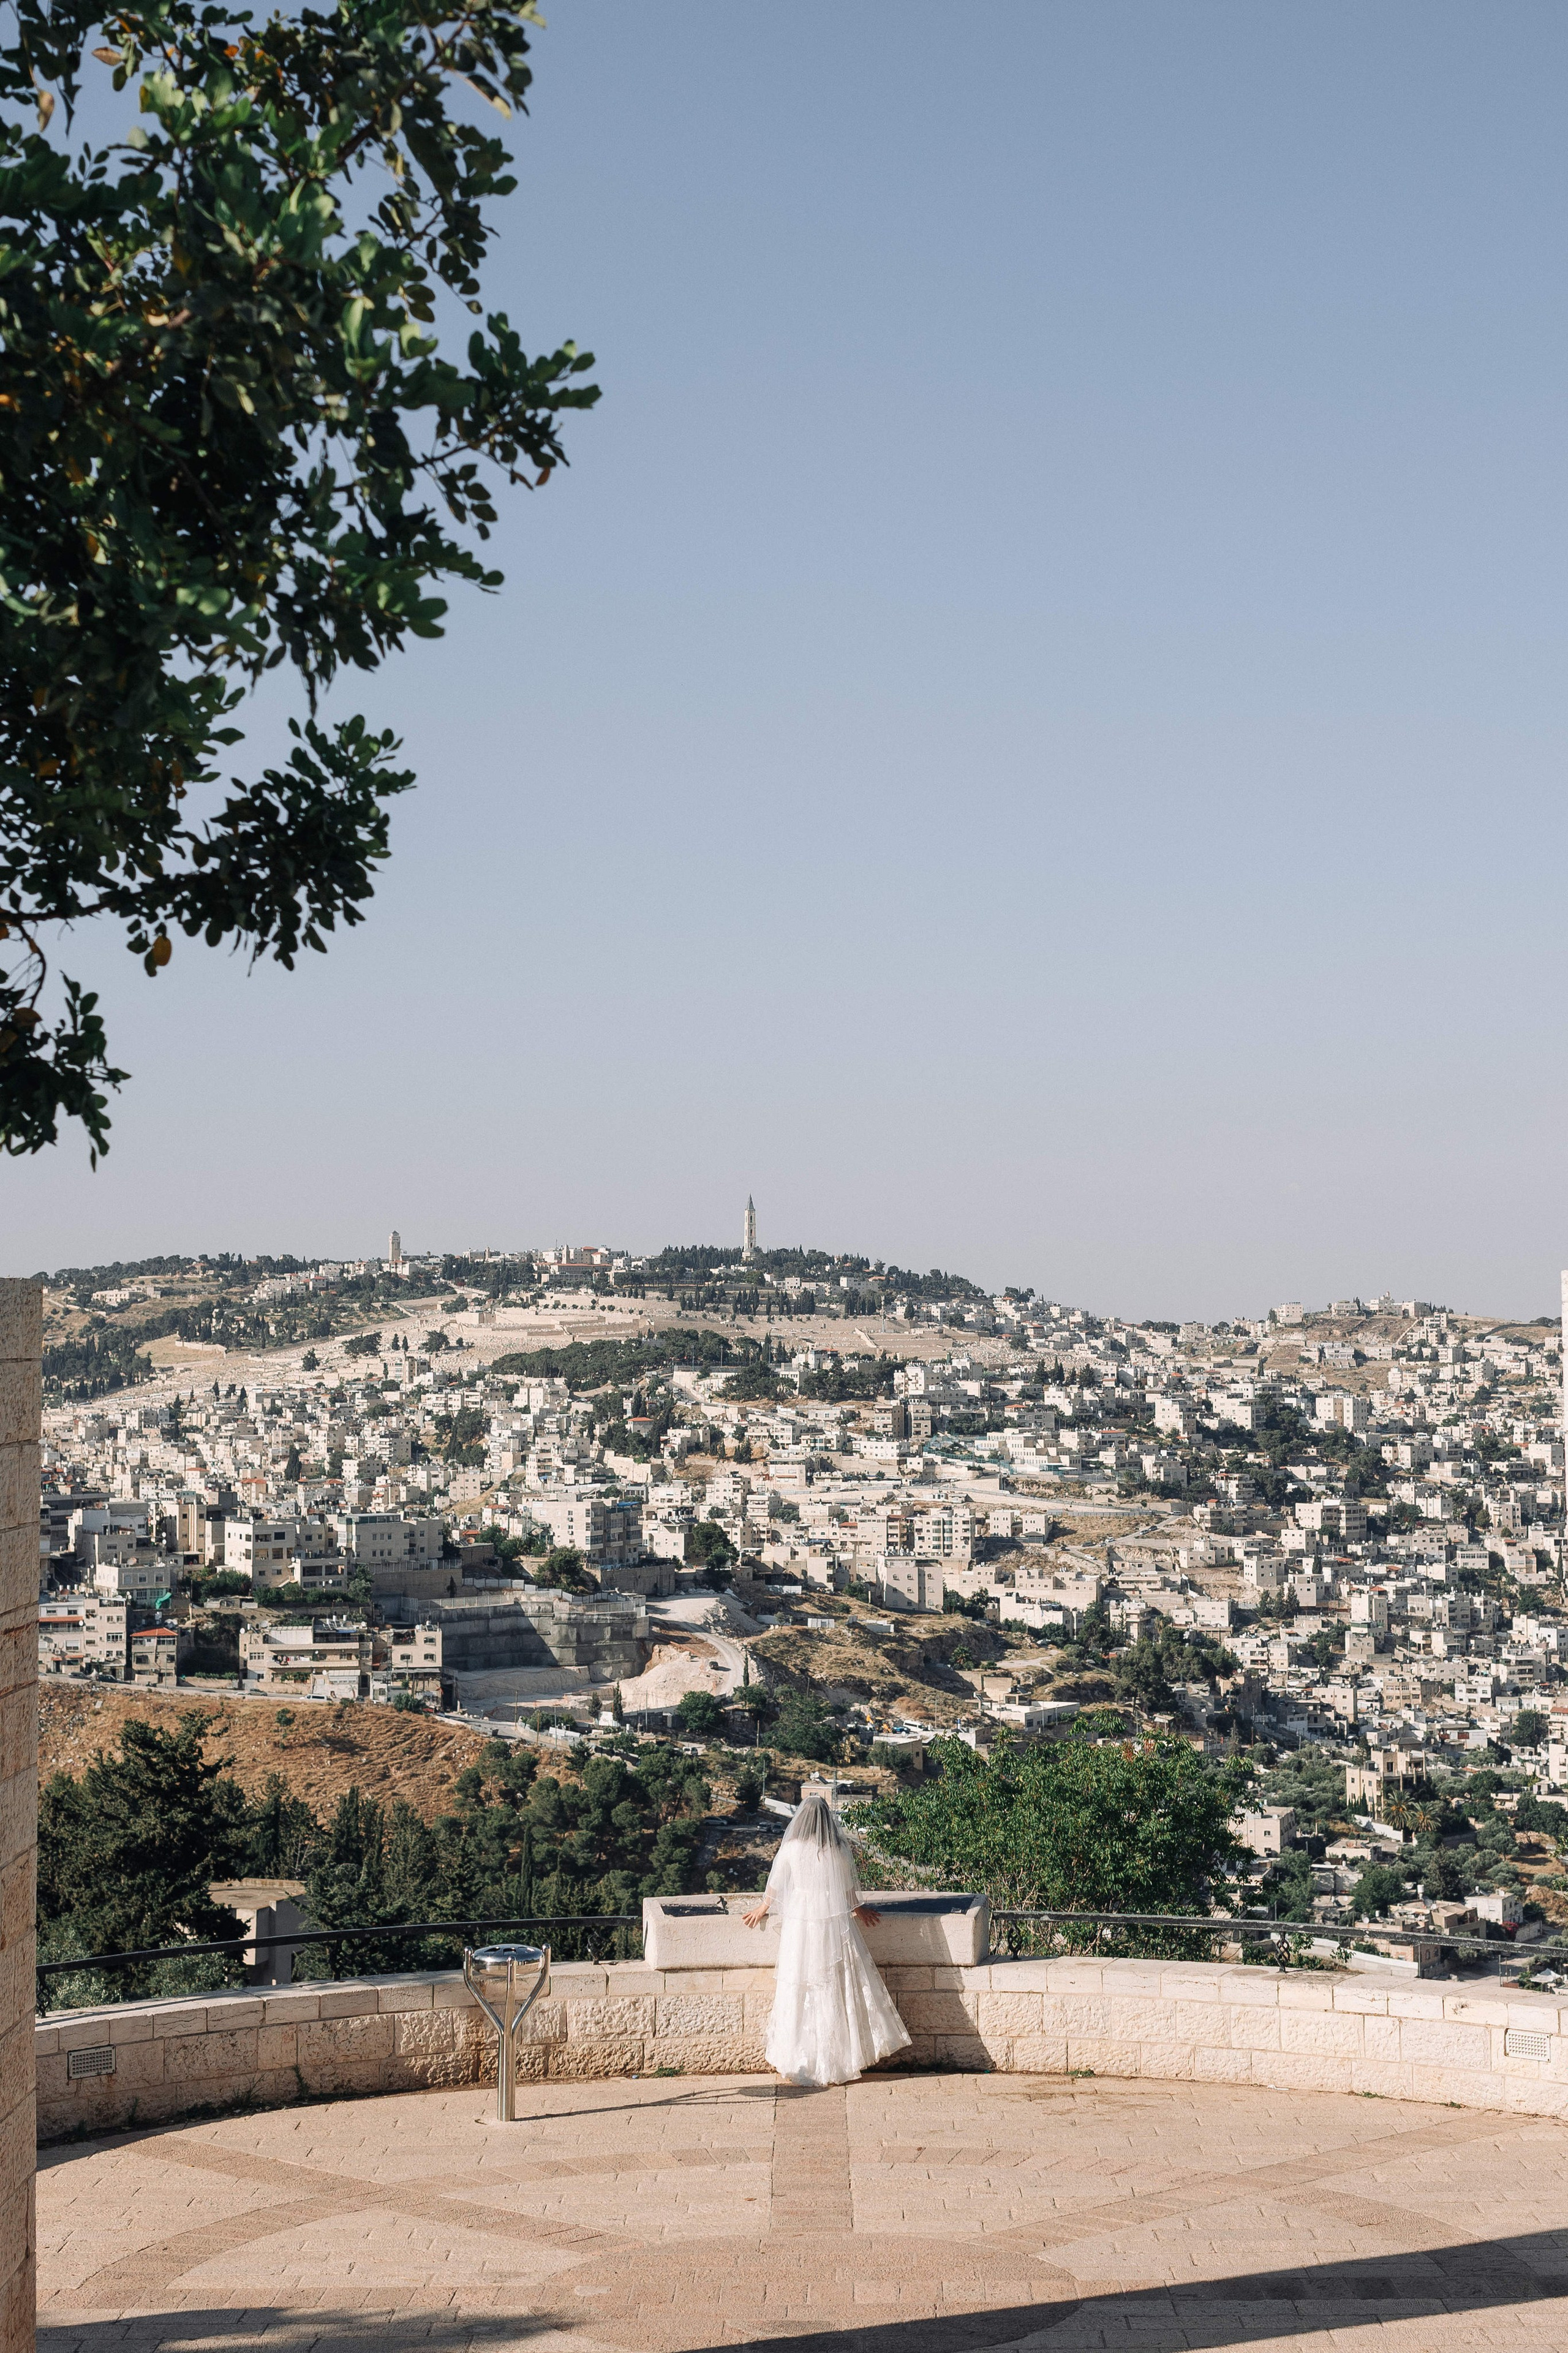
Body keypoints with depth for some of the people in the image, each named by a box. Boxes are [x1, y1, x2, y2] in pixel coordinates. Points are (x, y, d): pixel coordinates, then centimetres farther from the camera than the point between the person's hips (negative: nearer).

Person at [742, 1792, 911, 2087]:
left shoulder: (791, 1849, -8)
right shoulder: (841, 1849, -4)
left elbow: (775, 1887, 6)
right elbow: (850, 1889, 10)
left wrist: (763, 1908, 26)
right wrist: (857, 1909, 30)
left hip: (800, 1926, -1)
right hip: (837, 1928, 1)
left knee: (801, 1991, 6)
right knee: (841, 1989, 9)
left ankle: (799, 2062, 10)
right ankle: (845, 2058, 14)